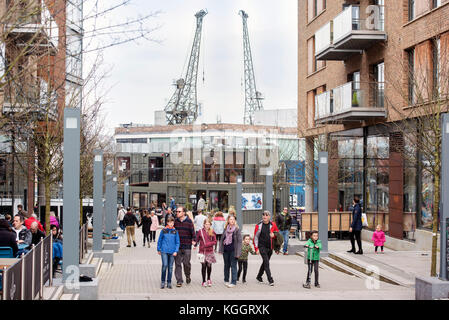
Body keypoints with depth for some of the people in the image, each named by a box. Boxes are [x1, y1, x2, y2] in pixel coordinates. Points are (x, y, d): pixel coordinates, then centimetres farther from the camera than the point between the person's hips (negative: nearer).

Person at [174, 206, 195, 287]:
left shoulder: (189, 221, -1)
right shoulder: (175, 221, 6)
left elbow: (192, 231, 1)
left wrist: (193, 240, -9)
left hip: (187, 247, -2)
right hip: (177, 246, 2)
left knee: (186, 263, 1)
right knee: (178, 264, 1)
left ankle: (187, 276, 29)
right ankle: (179, 281, 7)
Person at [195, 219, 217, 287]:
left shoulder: (212, 232, 2)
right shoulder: (200, 231, 2)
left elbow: (215, 241, 2)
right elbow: (197, 240, 9)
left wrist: (207, 244, -11)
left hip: (209, 251, 1)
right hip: (202, 251, -1)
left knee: (209, 265, 1)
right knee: (203, 265, -3)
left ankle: (208, 279, 25)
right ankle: (204, 281, 7)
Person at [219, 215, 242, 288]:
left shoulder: (237, 229, -6)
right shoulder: (226, 229, 8)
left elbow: (239, 241, -8)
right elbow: (222, 239, 14)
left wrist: (238, 252, -13)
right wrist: (220, 249, 7)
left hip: (233, 250, -5)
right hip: (226, 250, 5)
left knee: (233, 266, -3)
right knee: (226, 265, 15)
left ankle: (233, 282, 0)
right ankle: (226, 280, 28)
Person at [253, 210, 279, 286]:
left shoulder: (273, 224, 0)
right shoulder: (259, 225, -5)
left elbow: (277, 232, 12)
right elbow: (255, 237, 0)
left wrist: (274, 235, -11)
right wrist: (256, 248, -4)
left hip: (270, 247, 3)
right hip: (262, 246, -3)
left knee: (265, 262, 16)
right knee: (266, 263, -12)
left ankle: (259, 276, 35)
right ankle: (270, 280, -11)